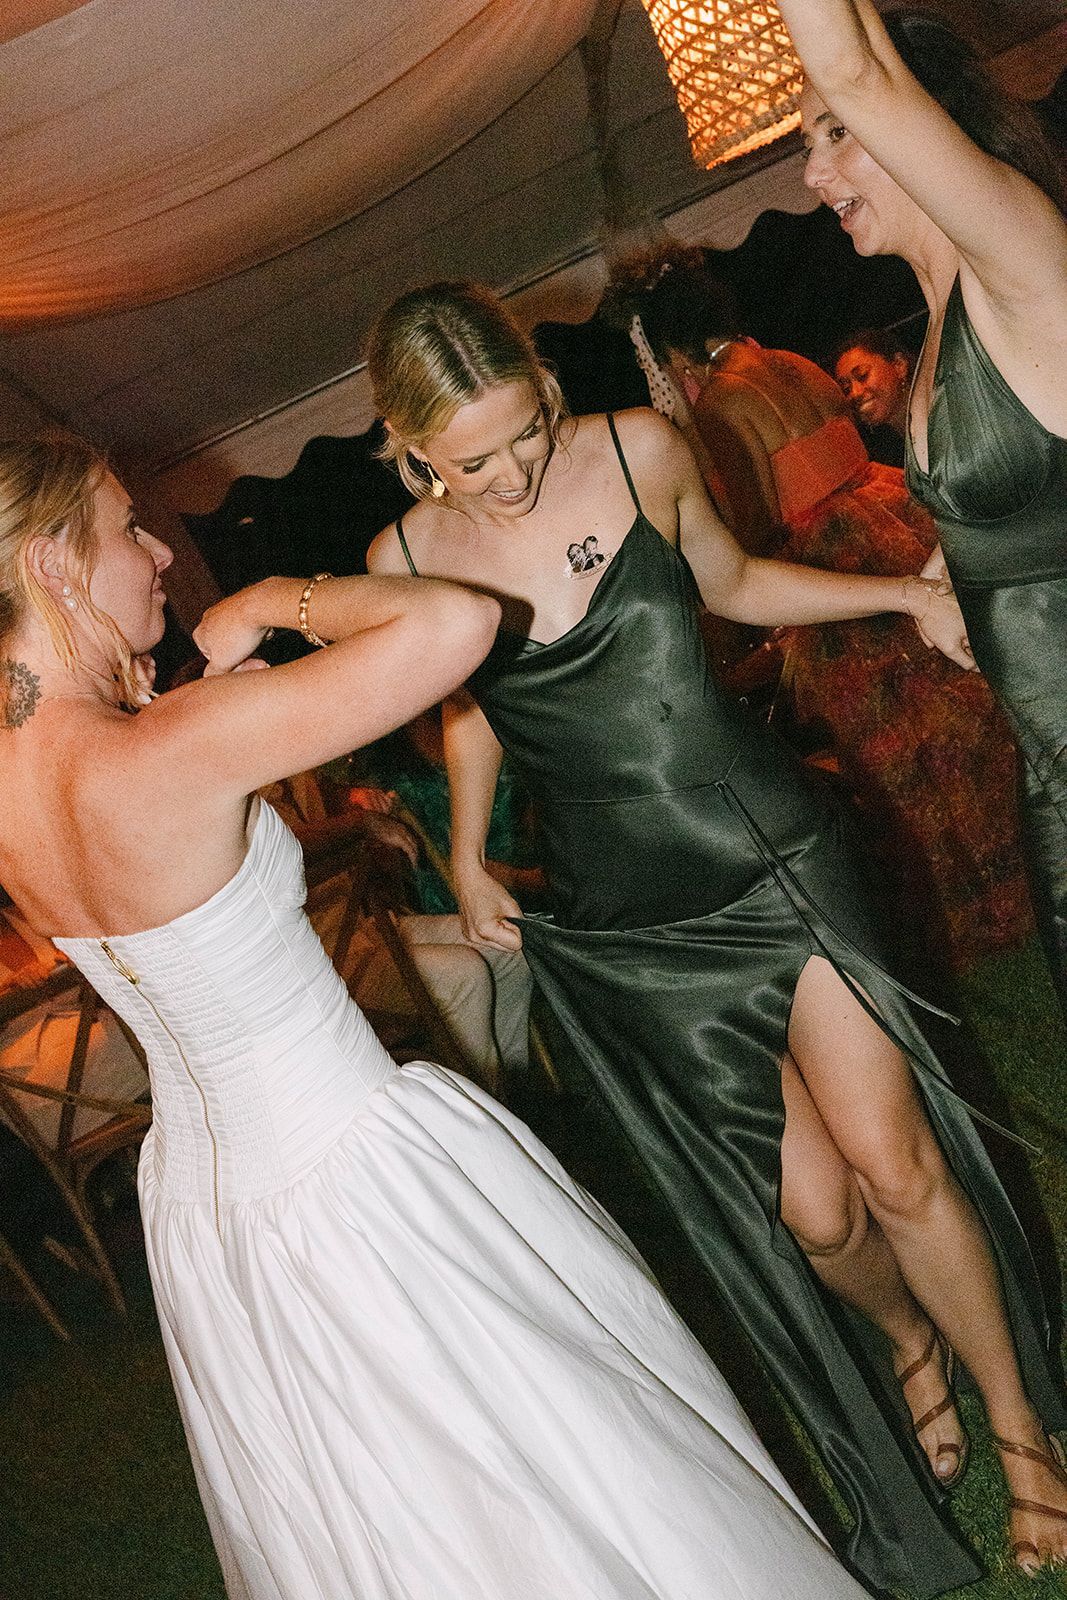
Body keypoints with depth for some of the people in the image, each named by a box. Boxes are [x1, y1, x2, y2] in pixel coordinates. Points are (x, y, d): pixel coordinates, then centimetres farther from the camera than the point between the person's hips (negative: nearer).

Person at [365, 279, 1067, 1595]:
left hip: (768, 842, 0)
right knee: (809, 1208, 3)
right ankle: (905, 1339, 39)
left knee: (890, 1156, -8)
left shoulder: (637, 450, -5)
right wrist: (467, 855, 6)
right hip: (622, 919, 0)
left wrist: (910, 593, 6)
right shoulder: (405, 558, -4)